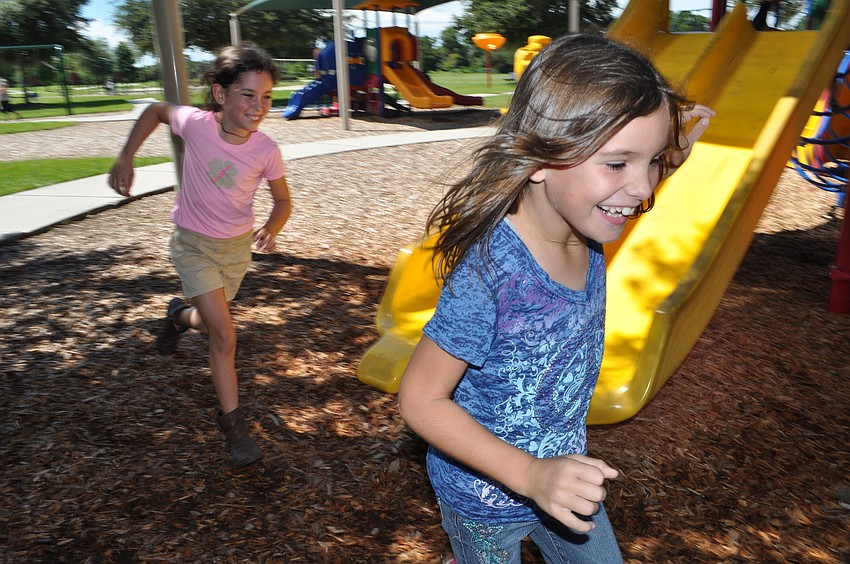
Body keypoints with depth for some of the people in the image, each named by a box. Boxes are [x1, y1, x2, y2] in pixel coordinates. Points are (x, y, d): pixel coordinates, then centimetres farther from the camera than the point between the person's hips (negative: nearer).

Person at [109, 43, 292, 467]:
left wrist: (271, 229, -24)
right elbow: (155, 110, 0)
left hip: (238, 245, 3)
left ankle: (180, 316, 56)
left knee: (212, 323, 20)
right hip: (193, 244, -3)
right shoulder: (194, 123, -22)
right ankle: (233, 423, 3)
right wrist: (126, 158, -4)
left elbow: (282, 200, -4)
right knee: (225, 336, -12)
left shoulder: (266, 151, -19)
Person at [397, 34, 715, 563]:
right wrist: (531, 475, -33)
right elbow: (421, 401, -27)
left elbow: (623, 195, 13)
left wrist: (665, 156, -5)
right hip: (487, 500, -6)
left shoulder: (584, 228, -14)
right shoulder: (489, 273, -36)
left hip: (564, 471, 7)